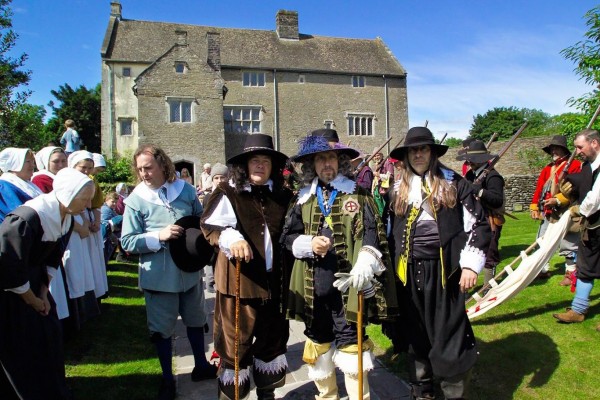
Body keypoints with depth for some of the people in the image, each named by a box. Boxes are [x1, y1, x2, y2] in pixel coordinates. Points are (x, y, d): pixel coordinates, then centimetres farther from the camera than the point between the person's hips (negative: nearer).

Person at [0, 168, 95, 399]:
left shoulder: (66, 219, -5)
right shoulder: (29, 217, -31)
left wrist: (43, 295, 0)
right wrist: (33, 300, -13)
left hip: (31, 283, 8)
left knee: (48, 336, 11)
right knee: (19, 351, 2)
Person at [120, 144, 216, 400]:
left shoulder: (186, 191, -2)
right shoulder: (136, 200, -9)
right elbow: (127, 242, -10)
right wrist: (159, 236, -23)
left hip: (190, 270, 3)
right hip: (158, 276, -2)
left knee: (196, 320, 20)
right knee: (162, 329, 11)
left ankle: (201, 366, 42)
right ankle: (167, 380, 32)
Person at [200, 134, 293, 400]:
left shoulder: (282, 196, 8)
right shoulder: (228, 192, -7)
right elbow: (210, 227, -14)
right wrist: (230, 239, -30)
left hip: (274, 280, 5)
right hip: (238, 279, -5)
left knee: (273, 337, 17)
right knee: (236, 341, 4)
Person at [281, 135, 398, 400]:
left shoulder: (358, 194, 2)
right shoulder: (303, 198, 10)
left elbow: (372, 232, -6)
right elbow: (287, 235, 10)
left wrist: (365, 264, -22)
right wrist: (308, 244, -11)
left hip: (347, 283, -4)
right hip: (313, 286, 4)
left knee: (350, 343, 0)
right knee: (318, 341, 18)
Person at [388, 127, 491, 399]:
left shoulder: (453, 183, -1)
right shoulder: (398, 189, 9)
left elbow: (478, 223, -2)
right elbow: (390, 231, 14)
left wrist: (471, 263, -9)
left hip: (444, 270, -3)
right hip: (410, 272, 3)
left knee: (449, 334, 1)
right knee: (416, 334, 13)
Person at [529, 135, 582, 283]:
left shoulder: (574, 165, -6)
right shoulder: (547, 169, 16)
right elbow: (539, 189, 12)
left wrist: (558, 200, -22)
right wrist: (534, 207, 4)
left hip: (565, 213, -7)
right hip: (547, 213, 7)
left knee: (568, 243, 0)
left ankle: (571, 273, 14)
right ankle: (543, 270, 23)